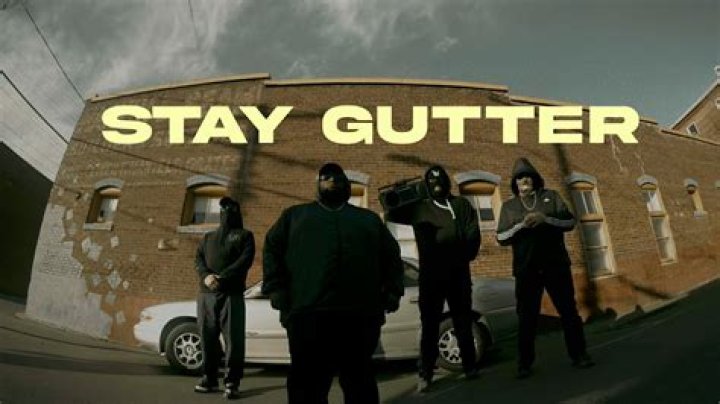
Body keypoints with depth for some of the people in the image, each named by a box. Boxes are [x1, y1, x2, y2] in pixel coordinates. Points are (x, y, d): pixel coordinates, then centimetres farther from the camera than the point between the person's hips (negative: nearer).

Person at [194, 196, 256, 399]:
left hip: (232, 294, -4)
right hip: (206, 294, 4)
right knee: (208, 338, 4)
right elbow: (198, 259, 11)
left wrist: (222, 278, -16)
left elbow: (246, 260, -4)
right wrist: (206, 276, -11)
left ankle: (232, 382, -4)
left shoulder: (244, 235, 11)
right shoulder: (208, 237, 24)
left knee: (233, 339, -8)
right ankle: (209, 378, 14)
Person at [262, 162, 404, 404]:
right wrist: (276, 289, -3)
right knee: (308, 383, 2)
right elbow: (272, 249, 13)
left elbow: (392, 256, 20)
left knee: (361, 382, 8)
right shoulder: (295, 215, 22)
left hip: (361, 314, 2)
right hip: (307, 313, -1)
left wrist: (392, 291, 4)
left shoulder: (369, 219, 26)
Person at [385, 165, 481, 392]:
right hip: (430, 275, -1)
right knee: (430, 325, 2)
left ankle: (470, 366, 25)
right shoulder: (419, 207, 11)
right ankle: (425, 373, 7)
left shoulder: (462, 205, 12)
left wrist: (464, 256, -10)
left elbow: (473, 233, 2)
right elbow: (391, 213, 4)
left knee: (463, 322, 12)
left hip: (458, 273, 1)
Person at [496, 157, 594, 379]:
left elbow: (569, 221, 1)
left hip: (556, 265, 0)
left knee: (568, 311, 7)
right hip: (526, 269, 0)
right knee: (527, 317, 3)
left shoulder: (551, 196, 9)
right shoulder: (509, 206, 9)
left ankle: (579, 354, 20)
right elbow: (501, 237, 2)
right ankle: (525, 363, 11)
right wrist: (521, 225, -15)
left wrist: (545, 218, -16)